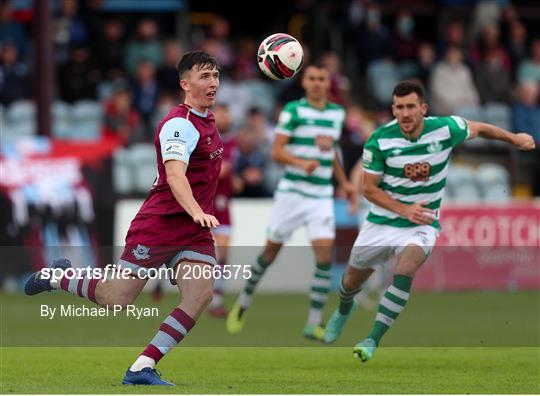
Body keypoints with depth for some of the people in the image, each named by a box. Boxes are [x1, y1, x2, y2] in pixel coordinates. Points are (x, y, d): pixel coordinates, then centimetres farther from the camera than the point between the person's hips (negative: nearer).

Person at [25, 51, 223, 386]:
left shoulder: (208, 120, 12)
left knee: (201, 295, -15)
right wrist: (197, 212, -47)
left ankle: (142, 368, -13)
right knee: (117, 300, -4)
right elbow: (175, 174, -32)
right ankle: (59, 277, 26)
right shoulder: (179, 124, -17)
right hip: (159, 223, -8)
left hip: (195, 232, 8)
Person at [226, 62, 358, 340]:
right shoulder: (293, 110, -5)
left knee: (325, 256, -11)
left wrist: (344, 183, 18)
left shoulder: (337, 113, 11)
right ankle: (243, 303, 28)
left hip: (322, 196, 3)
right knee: (271, 252, 6)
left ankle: (314, 323, -7)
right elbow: (277, 151, -12)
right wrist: (302, 163, -28)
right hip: (292, 191, -3)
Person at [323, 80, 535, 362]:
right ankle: (344, 309, 55)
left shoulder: (445, 129, -15)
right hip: (381, 222, 1)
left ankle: (373, 339, -30)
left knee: (404, 272, -31)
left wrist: (513, 138, 17)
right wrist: (404, 210, -25)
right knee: (352, 280, 17)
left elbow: (477, 129, 7)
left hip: (421, 225, -1)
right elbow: (369, 188, -12)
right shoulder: (380, 141, -17)